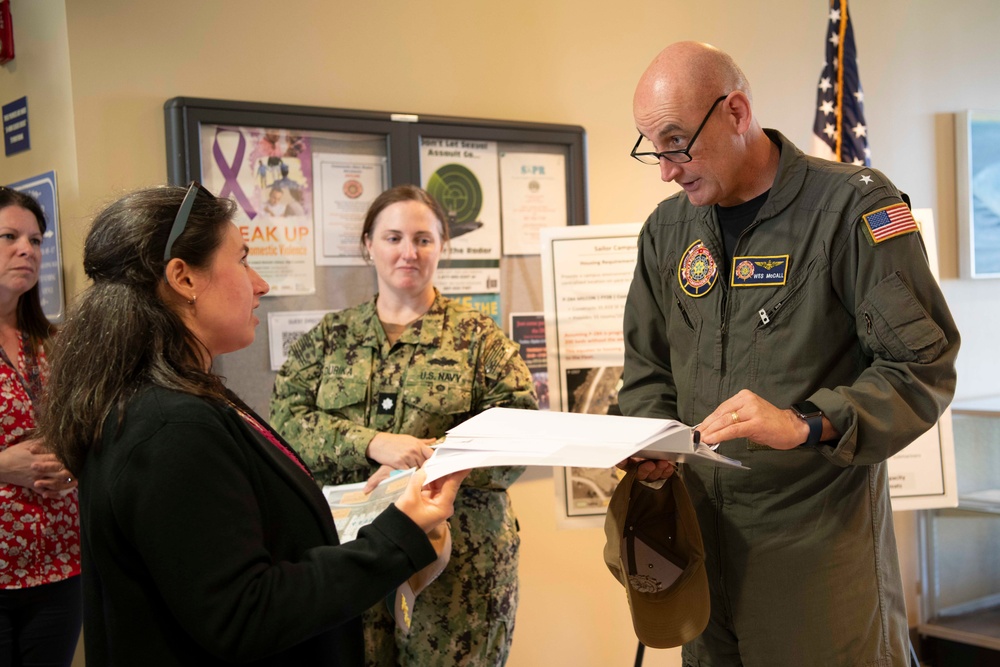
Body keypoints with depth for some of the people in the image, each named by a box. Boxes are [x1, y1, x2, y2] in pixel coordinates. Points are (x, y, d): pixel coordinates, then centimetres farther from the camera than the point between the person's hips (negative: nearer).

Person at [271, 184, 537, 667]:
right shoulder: (329, 337, 10)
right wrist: (372, 443, -19)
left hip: (458, 564, -1)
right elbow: (283, 419, -3)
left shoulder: (478, 337, 4)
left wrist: (433, 459, -20)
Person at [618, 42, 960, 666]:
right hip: (705, 535, 5)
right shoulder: (667, 227, 7)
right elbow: (648, 370, 15)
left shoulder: (853, 205, -10)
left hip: (825, 537, -5)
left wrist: (803, 424, -25)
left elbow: (924, 369, -12)